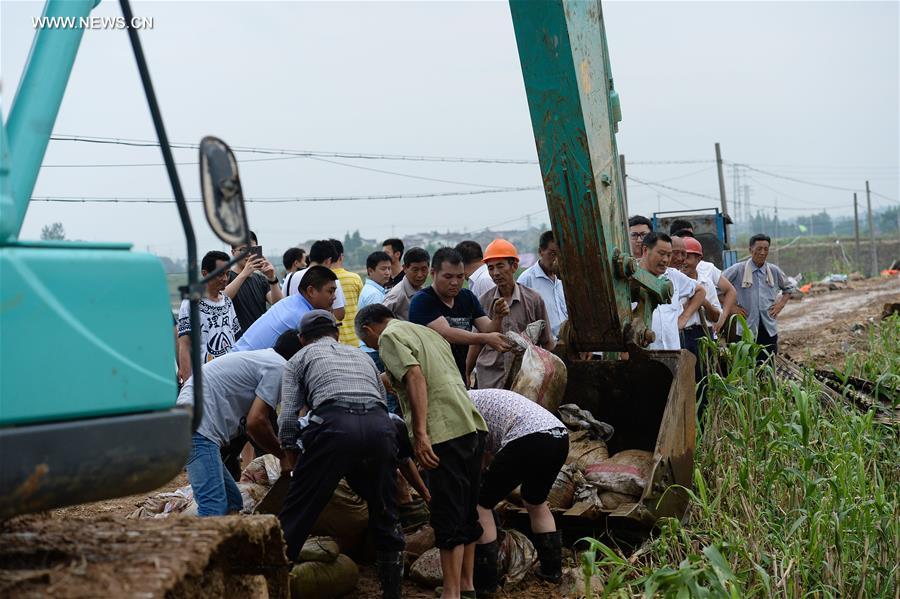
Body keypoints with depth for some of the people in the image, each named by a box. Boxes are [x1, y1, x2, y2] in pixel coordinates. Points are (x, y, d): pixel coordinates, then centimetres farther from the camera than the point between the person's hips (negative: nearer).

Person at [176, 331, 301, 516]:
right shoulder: (279, 368, -4)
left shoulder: (265, 358, 26)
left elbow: (251, 424, 30)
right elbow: (256, 422, -11)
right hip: (197, 425, -11)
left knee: (232, 502, 12)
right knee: (213, 510, -17)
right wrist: (284, 454, 3)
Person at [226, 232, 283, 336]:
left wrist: (272, 279, -18)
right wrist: (244, 274, -29)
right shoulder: (226, 277, 1)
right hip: (237, 339, -4)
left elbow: (279, 305, -1)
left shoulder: (261, 279, 14)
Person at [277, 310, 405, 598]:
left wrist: (289, 452, 31)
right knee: (385, 515, 20)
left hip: (333, 425, -3)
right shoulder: (360, 355, 36)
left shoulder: (299, 359, 25)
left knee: (297, 512, 6)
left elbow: (288, 416, 14)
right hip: (381, 425, 4)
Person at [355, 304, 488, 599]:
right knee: (467, 512, 15)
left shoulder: (390, 336, 0)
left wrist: (420, 434, -19)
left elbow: (416, 378, -15)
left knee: (448, 517, -5)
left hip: (446, 431, -9)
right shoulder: (426, 332, 26)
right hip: (472, 425, 9)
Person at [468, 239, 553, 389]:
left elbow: (547, 343, 9)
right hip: (489, 378, 1)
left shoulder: (534, 299, 3)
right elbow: (477, 342, 13)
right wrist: (466, 374, 10)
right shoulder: (483, 301, 6)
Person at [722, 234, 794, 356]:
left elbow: (788, 288, 25)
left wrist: (781, 304, 9)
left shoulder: (774, 271, 8)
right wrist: (731, 307, -7)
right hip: (746, 328, -4)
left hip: (769, 328, 4)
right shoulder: (738, 270, -5)